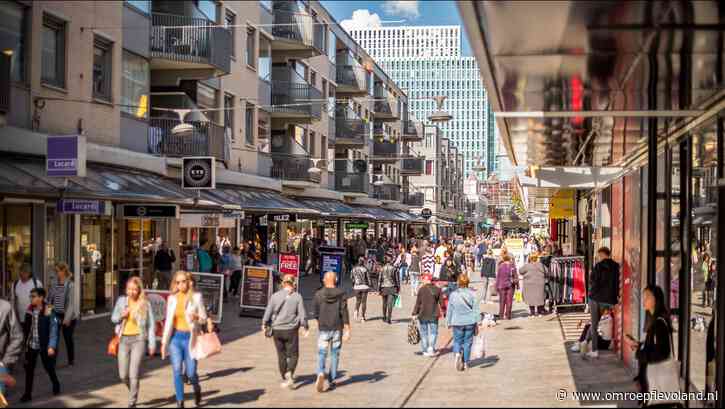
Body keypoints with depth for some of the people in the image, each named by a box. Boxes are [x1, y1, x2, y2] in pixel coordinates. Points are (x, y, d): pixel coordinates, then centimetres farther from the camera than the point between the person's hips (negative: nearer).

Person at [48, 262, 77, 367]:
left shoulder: (69, 285, -11)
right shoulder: (55, 285, 5)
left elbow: (71, 302, -13)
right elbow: (50, 299, 9)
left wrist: (67, 318, -17)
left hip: (68, 316, -4)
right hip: (56, 315, 4)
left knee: (68, 338, 7)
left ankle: (71, 360, 22)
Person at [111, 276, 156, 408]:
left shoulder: (145, 304, -2)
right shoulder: (121, 301, 6)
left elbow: (151, 325, 0)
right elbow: (113, 318, 15)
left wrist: (152, 343, -4)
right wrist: (121, 315, -7)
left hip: (139, 339, -3)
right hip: (124, 339, 3)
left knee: (134, 374, -9)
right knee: (123, 375, 5)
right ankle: (133, 392, 35)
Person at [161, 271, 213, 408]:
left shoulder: (196, 297, -2)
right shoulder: (172, 298, 5)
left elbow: (204, 318, 2)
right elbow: (168, 321, 9)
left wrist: (197, 317, -21)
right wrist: (164, 342, 8)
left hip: (190, 338, -2)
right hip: (175, 337, 2)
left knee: (191, 373, 0)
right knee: (177, 371, -6)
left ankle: (196, 388, 33)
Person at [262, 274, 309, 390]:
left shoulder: (275, 296, -1)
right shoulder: (297, 297, -4)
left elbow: (268, 312, 0)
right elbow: (302, 315, -5)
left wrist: (264, 325, 13)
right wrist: (306, 328, 6)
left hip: (277, 330, 2)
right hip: (291, 330, -2)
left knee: (281, 355, 13)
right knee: (293, 355, 8)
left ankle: (284, 379, 18)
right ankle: (289, 373, -16)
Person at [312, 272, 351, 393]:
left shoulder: (318, 294, -4)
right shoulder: (340, 294, -4)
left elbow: (315, 312, 0)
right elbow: (344, 312, -9)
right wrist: (347, 330, -8)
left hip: (323, 328, -1)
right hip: (337, 328, 1)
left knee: (321, 354, 2)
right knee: (335, 354, 13)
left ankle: (320, 374, -25)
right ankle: (331, 381, 17)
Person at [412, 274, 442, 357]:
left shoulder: (421, 289, -9)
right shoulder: (437, 289, -1)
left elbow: (418, 303, -9)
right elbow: (441, 302, 5)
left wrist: (414, 314, -4)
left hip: (423, 314, -2)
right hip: (433, 315, 2)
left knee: (424, 333, 10)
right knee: (433, 332, 9)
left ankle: (425, 350, 15)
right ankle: (431, 348, -9)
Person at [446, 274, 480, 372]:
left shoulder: (453, 295, -5)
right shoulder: (472, 294, -6)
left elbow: (449, 310, 2)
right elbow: (476, 309, -4)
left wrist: (449, 322, 13)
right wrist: (477, 323, 3)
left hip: (457, 323, 0)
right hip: (470, 322, 0)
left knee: (457, 341, 12)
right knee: (467, 342, 11)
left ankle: (457, 353, -17)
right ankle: (465, 363, 16)